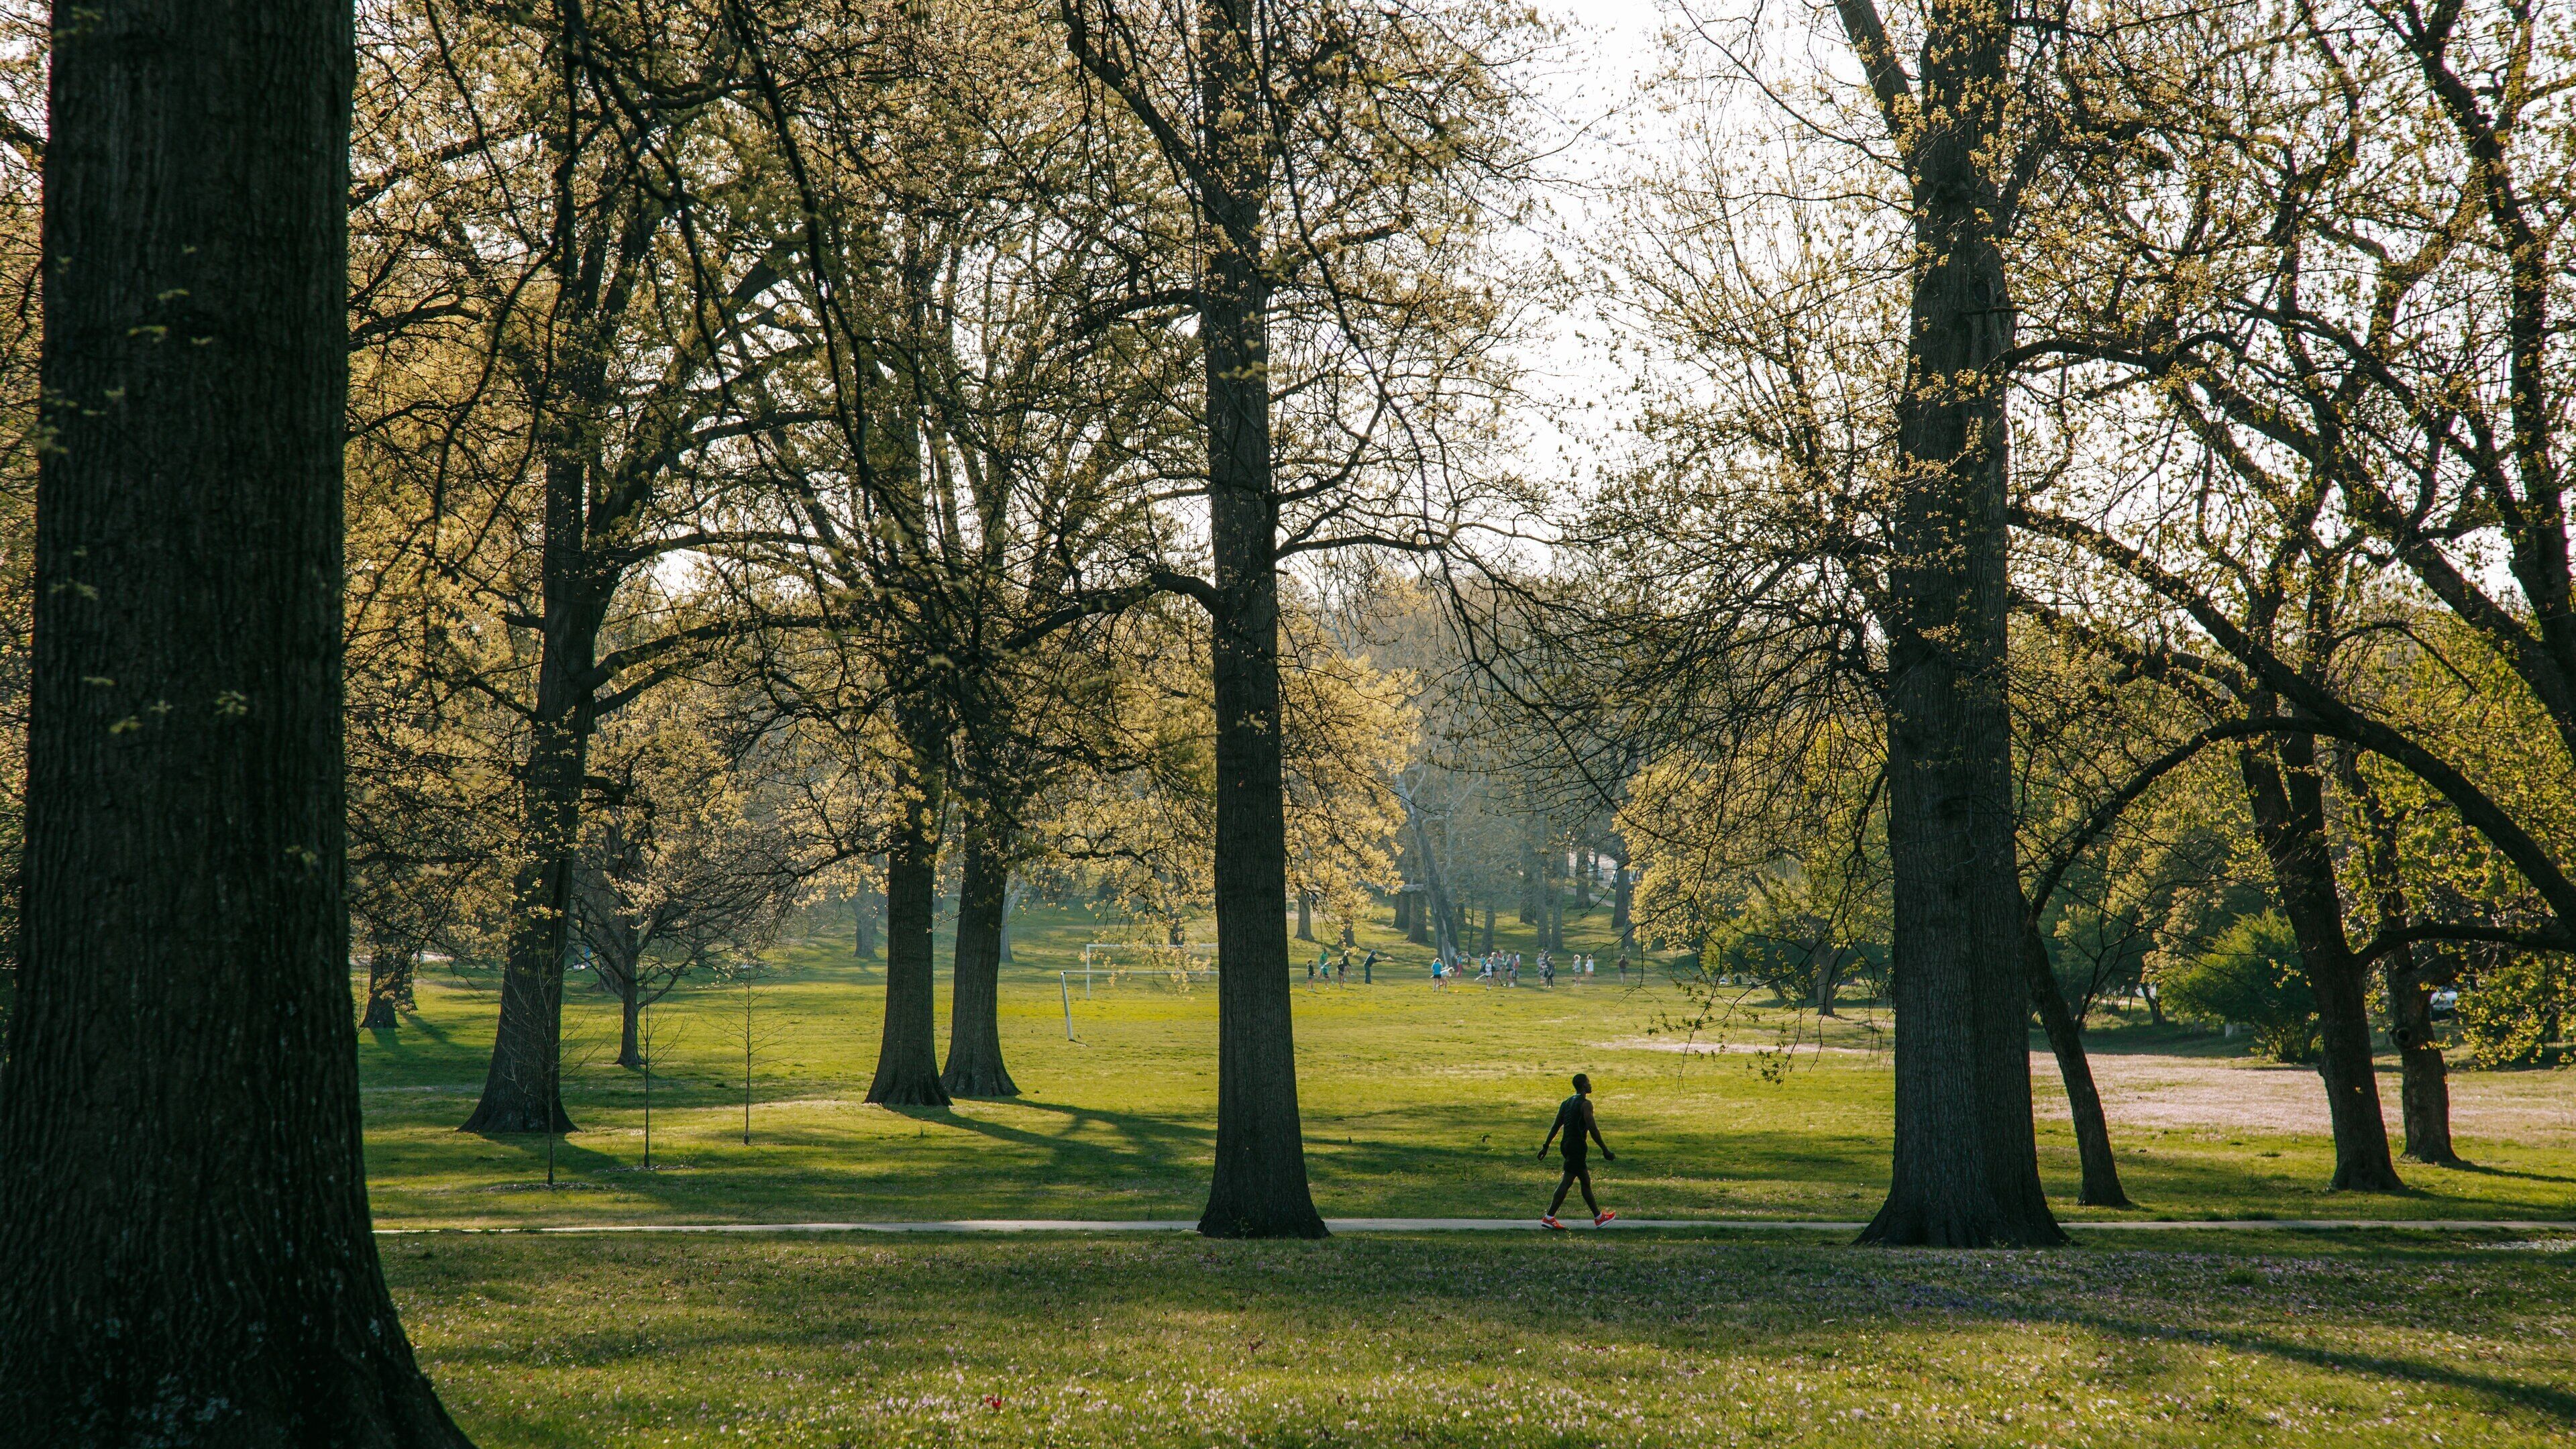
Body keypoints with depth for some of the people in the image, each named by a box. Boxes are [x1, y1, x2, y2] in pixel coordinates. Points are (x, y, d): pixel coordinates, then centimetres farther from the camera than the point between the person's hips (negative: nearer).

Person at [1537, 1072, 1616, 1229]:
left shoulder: (1566, 1103, 13)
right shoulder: (1585, 1104, -12)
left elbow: (1556, 1126, 14)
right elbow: (1593, 1129, -16)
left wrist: (1546, 1146, 17)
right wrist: (1605, 1151, -12)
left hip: (1567, 1144, 9)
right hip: (1578, 1146, -9)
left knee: (1586, 1181, 15)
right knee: (1567, 1181, -7)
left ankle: (1599, 1217, 23)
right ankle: (1549, 1217, -10)